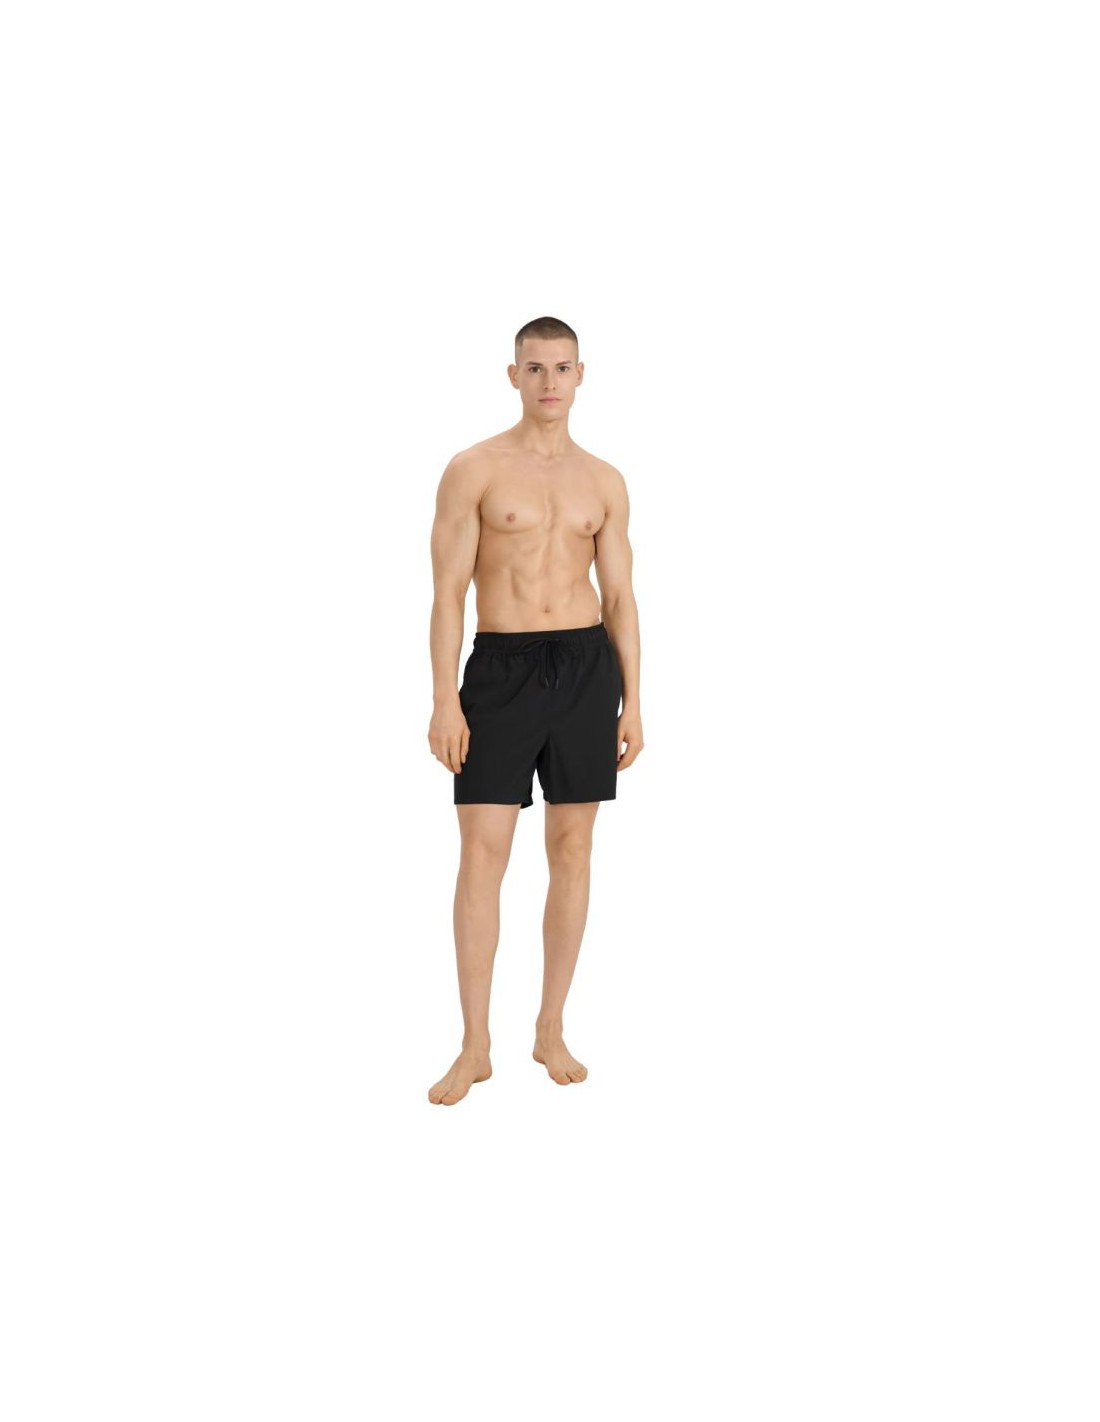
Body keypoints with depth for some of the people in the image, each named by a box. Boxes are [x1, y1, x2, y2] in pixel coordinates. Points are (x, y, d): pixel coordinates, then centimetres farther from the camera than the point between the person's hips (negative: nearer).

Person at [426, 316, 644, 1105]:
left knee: (573, 851, 6)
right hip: (501, 668, -2)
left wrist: (633, 702, 4)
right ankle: (475, 1047, 5)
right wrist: (446, 700, -11)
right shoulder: (473, 470, 0)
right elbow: (449, 592, -4)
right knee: (482, 854, -5)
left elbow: (621, 598, 10)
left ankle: (551, 1031, 18)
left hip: (586, 667, 3)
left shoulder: (606, 482, 10)